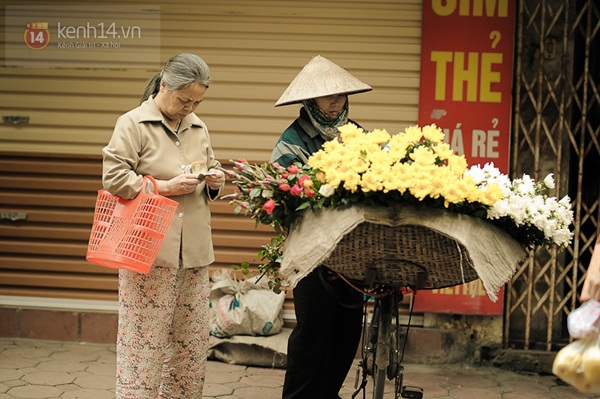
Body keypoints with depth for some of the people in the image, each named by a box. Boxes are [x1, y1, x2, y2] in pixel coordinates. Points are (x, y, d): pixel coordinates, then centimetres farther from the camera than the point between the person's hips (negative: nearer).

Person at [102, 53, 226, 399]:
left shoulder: (198, 127, 16)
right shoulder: (132, 124, -4)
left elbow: (212, 169, 27)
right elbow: (114, 178, -11)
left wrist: (215, 181, 3)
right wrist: (165, 187, -15)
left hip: (194, 251, 6)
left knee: (192, 339, 10)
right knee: (145, 338, -5)